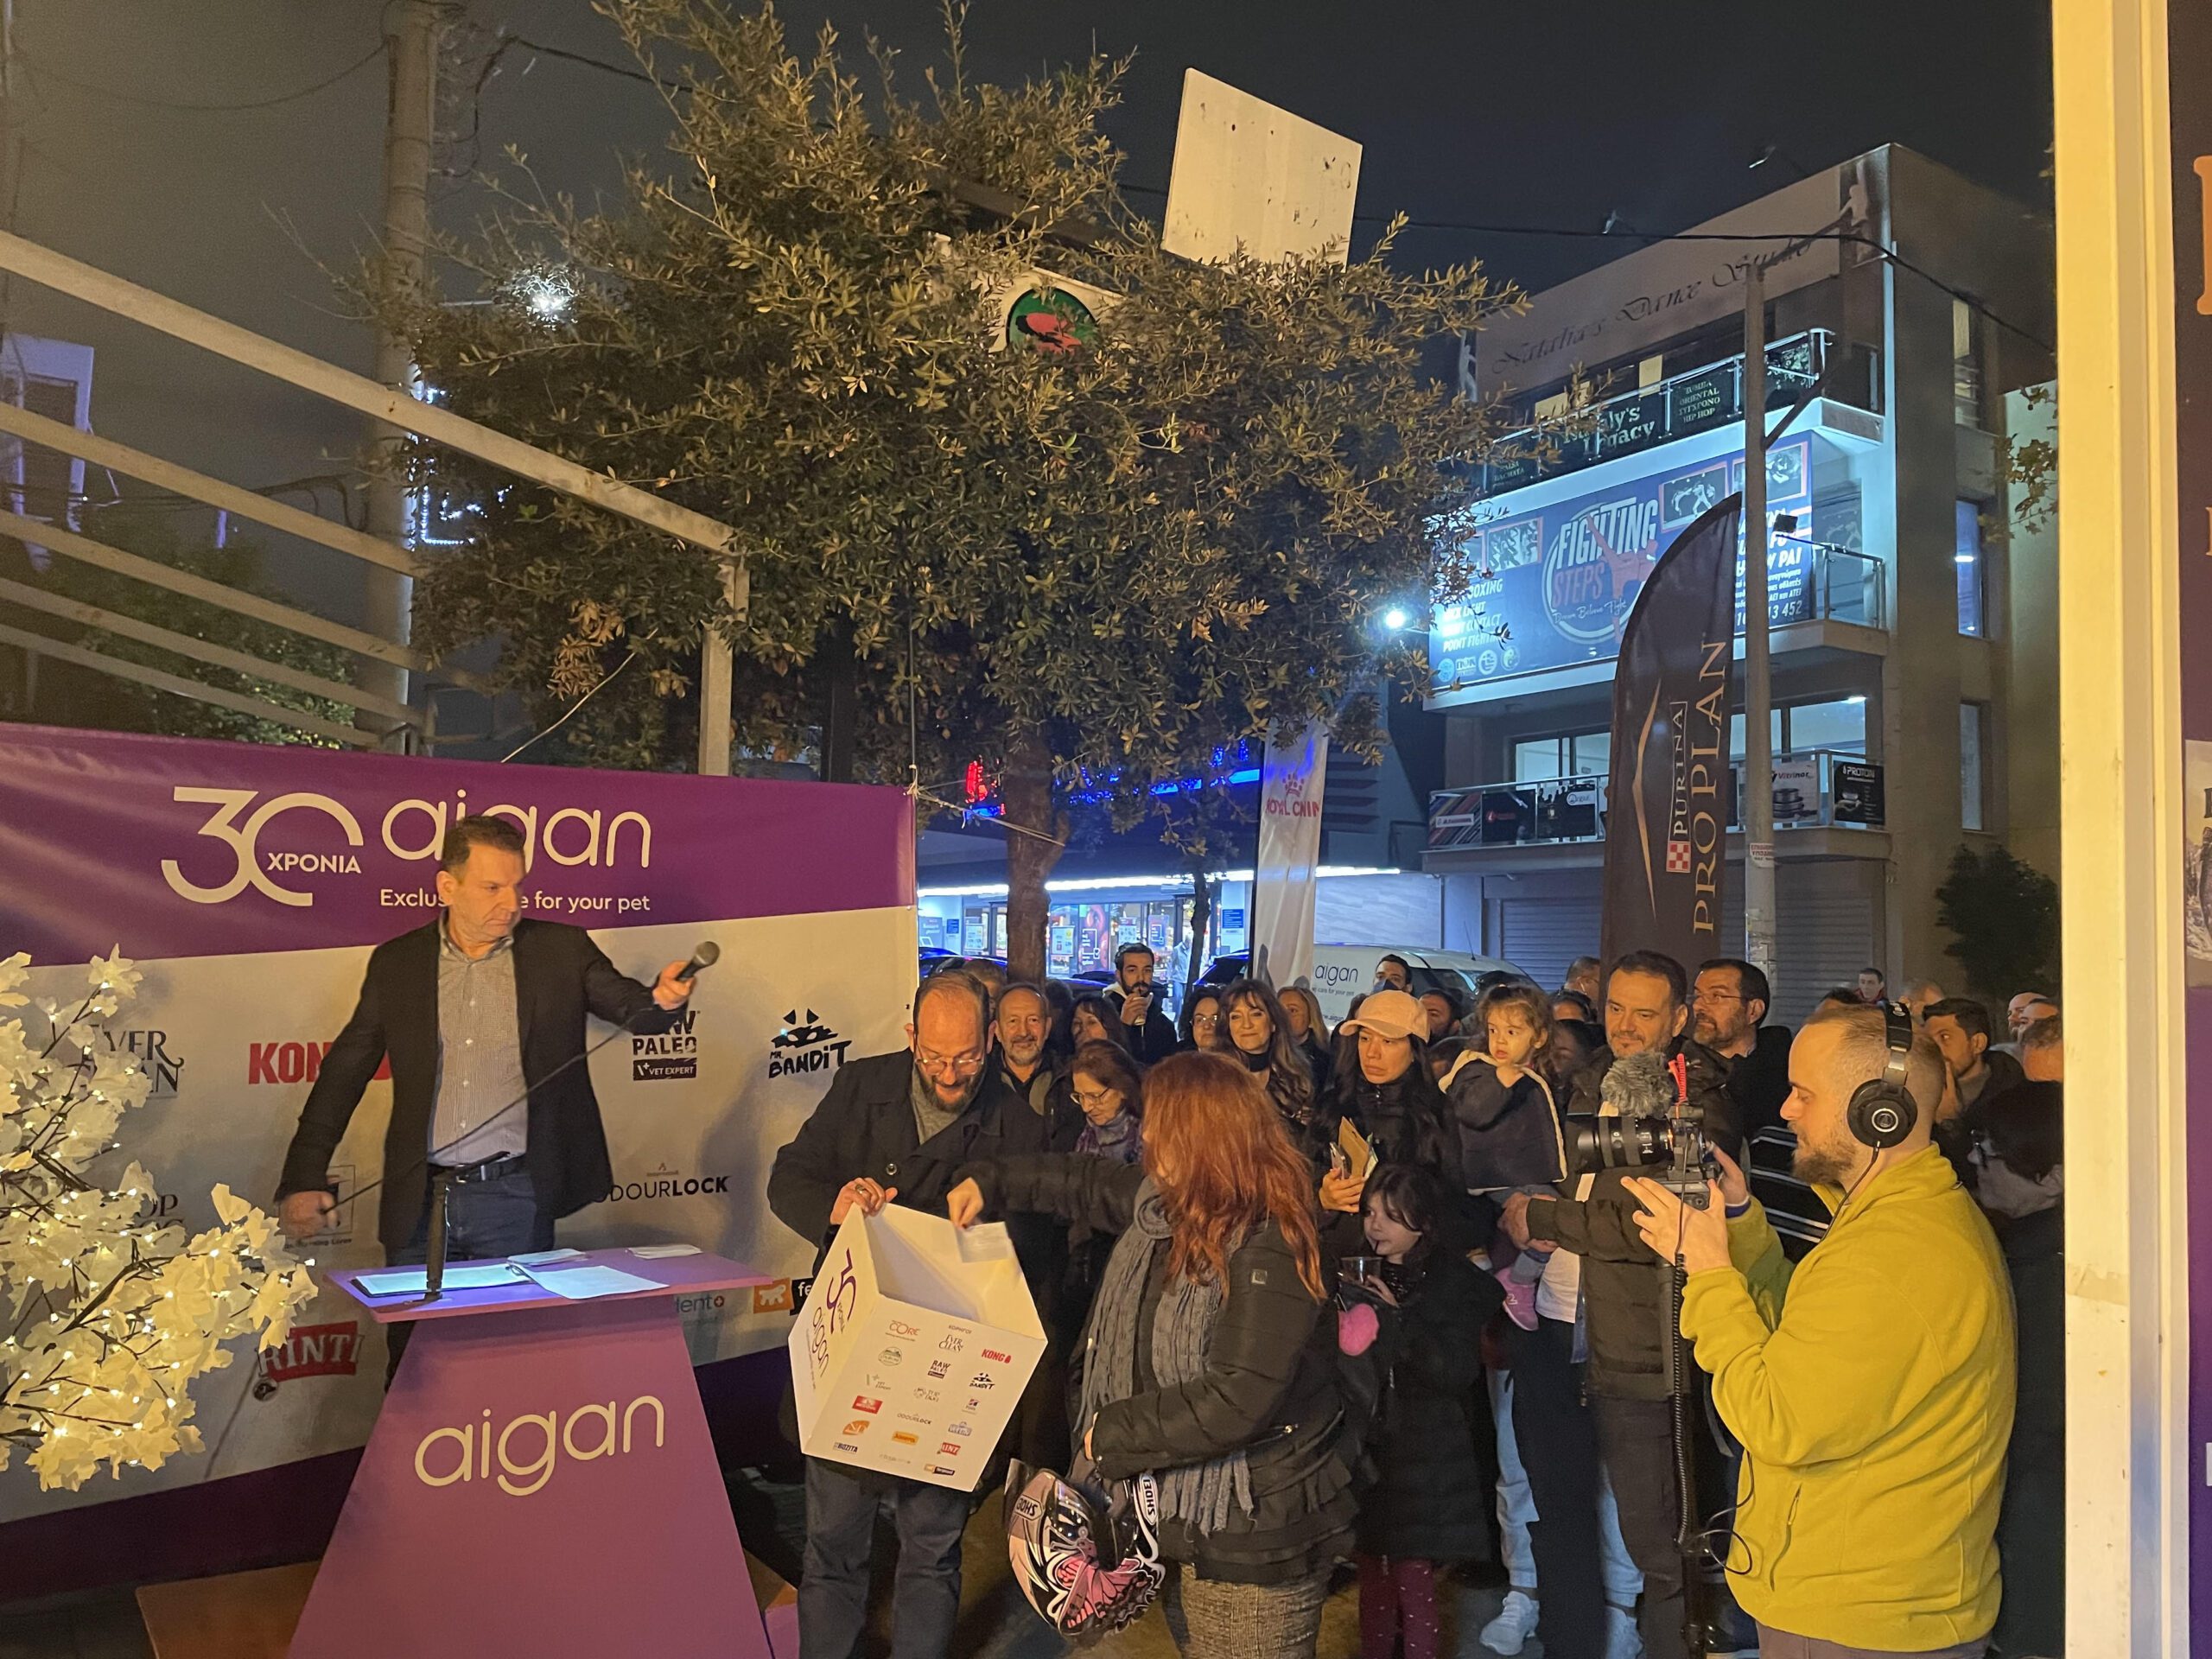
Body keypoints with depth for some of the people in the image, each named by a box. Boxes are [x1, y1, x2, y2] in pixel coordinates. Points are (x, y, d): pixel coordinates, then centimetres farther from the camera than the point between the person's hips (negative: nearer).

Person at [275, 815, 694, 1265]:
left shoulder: (562, 949, 2)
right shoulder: (396, 962, 5)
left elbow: (629, 1004, -5)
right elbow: (344, 1074, 8)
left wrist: (662, 999, -30)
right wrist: (303, 1180, 0)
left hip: (515, 1198, -1)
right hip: (419, 1200, 2)